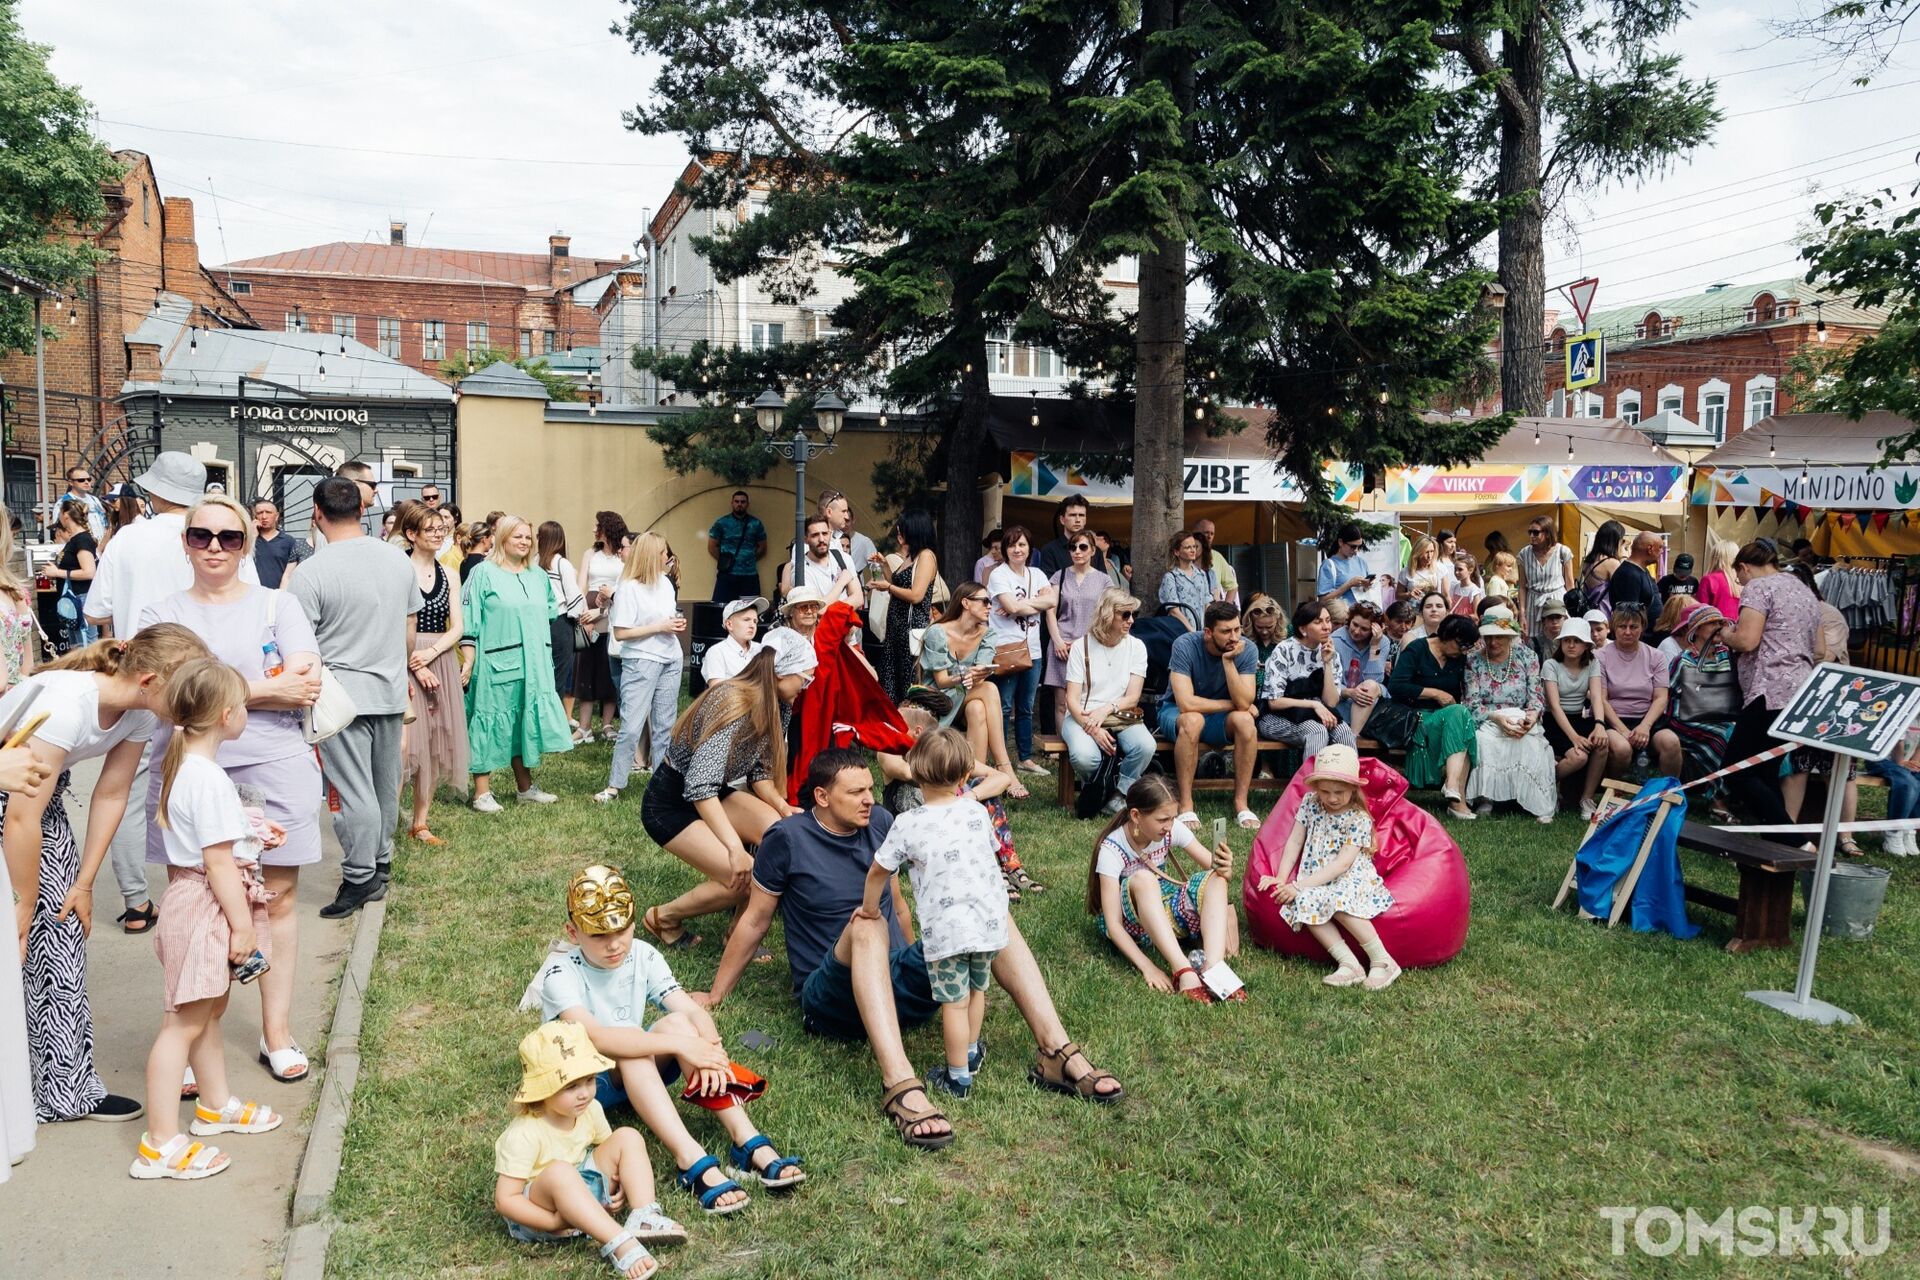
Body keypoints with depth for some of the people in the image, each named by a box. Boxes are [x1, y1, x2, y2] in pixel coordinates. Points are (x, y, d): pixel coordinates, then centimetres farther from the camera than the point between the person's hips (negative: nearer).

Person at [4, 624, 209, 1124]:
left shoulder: (140, 712, -14)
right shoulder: (65, 702, -36)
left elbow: (111, 794, -3)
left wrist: (83, 883, 0)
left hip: (44, 797, 7)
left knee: (64, 938, 3)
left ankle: (67, 1089, 12)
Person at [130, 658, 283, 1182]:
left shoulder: (181, 765, 8)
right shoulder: (209, 779, -23)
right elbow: (218, 861, -22)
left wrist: (252, 832, 23)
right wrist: (242, 924, -18)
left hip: (195, 900, 10)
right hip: (206, 906, -10)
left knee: (209, 1010, 22)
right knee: (184, 1022, -3)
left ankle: (216, 1105, 37)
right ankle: (160, 1144, 4)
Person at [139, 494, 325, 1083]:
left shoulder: (277, 606, 7)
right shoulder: (162, 614, 7)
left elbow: (306, 684, -7)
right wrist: (268, 688, -10)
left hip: (272, 769, 0)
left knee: (276, 897, 5)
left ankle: (277, 1031, 17)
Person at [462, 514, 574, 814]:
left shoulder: (538, 576, 14)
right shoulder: (484, 573, -4)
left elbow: (550, 609, 27)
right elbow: (469, 621, -8)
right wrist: (469, 662, -12)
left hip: (533, 664, 6)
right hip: (495, 663, -6)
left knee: (526, 721, 12)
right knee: (491, 722, -2)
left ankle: (524, 787, 23)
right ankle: (482, 792, 5)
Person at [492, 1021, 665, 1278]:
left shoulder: (590, 1110, -6)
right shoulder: (524, 1135, -25)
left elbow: (607, 1147, 12)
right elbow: (505, 1200, -24)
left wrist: (621, 1184, -8)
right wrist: (556, 1222, -28)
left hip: (584, 1189, 7)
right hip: (537, 1209, -7)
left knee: (629, 1138, -8)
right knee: (559, 1171, -38)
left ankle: (644, 1218, -24)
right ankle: (619, 1243, -45)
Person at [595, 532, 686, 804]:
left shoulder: (665, 582, 9)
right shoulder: (628, 588, -11)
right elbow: (620, 633, -15)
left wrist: (678, 624, 1)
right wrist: (659, 627, -16)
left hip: (671, 661, 7)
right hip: (641, 661, -7)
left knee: (664, 726, 10)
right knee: (632, 727, -7)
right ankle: (614, 786, 0)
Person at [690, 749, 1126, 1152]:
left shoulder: (881, 824, 7)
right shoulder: (787, 838, -7)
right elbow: (754, 922, 3)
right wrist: (715, 996, 8)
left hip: (900, 989, 5)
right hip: (832, 1001, -5)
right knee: (866, 922, -37)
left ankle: (1057, 1053, -24)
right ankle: (900, 1086, -54)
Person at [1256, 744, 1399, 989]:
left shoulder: (1359, 819, -9)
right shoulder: (1310, 803, 6)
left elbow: (1341, 864, -17)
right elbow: (1294, 842, 8)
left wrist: (1299, 885, -22)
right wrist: (1281, 879, -4)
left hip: (1352, 879, -4)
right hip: (1316, 883, 4)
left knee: (1339, 900, -37)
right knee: (1304, 903, -29)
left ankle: (1383, 961, -22)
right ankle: (1349, 964, -30)